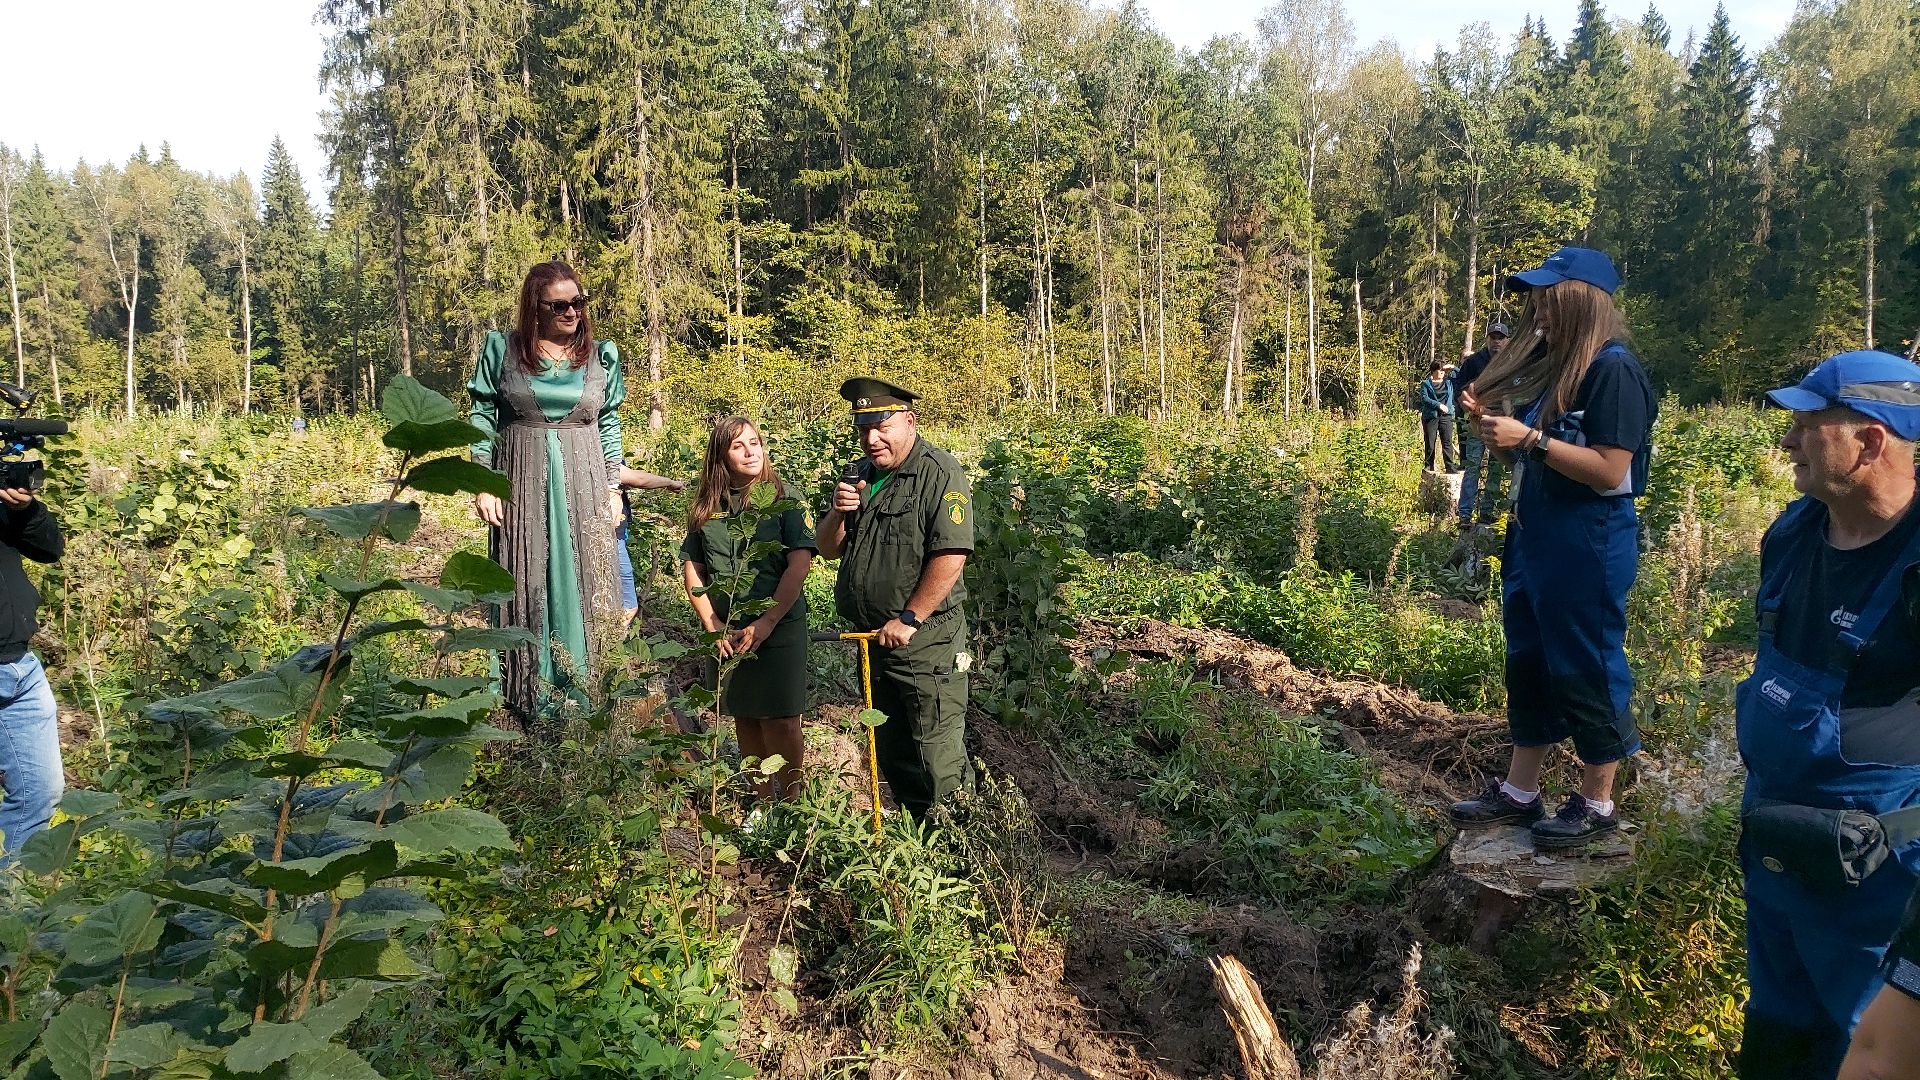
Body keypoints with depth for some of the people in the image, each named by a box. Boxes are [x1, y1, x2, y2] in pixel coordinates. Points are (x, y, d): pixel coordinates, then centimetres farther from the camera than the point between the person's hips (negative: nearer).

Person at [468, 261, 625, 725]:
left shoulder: (600, 355, 4)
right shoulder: (503, 350, -1)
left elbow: (609, 422, 9)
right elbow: (483, 418, 1)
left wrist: (613, 487, 6)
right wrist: (484, 485, -4)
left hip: (583, 484, 1)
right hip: (523, 483, -1)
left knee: (581, 583, 4)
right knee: (526, 585, 4)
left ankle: (583, 696, 15)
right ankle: (530, 698, 15)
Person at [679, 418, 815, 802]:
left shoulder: (784, 498, -6)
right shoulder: (706, 506, 6)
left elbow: (799, 564, -13)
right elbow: (692, 568, 7)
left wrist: (765, 623, -17)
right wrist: (713, 625, -4)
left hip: (779, 625, -4)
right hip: (724, 631, 4)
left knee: (779, 719, -3)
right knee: (744, 718, 13)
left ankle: (789, 799, 15)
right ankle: (762, 797, 28)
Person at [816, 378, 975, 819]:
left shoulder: (939, 473, -14)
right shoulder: (859, 476, 12)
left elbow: (951, 555, -22)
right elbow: (830, 549, 14)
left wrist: (909, 620, -21)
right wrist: (839, 513, -7)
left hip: (925, 641, -8)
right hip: (874, 637, 8)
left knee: (938, 758, -3)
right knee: (890, 750, 19)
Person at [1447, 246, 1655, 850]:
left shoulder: (1612, 368, -15)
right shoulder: (1553, 364, 11)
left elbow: (1610, 471, -21)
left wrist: (1529, 439, -23)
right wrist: (1495, 421, 0)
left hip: (1590, 546, -9)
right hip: (1534, 535, 9)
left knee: (1586, 669, 2)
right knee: (1528, 663, 14)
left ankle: (1597, 805, 19)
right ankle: (1519, 793, 27)